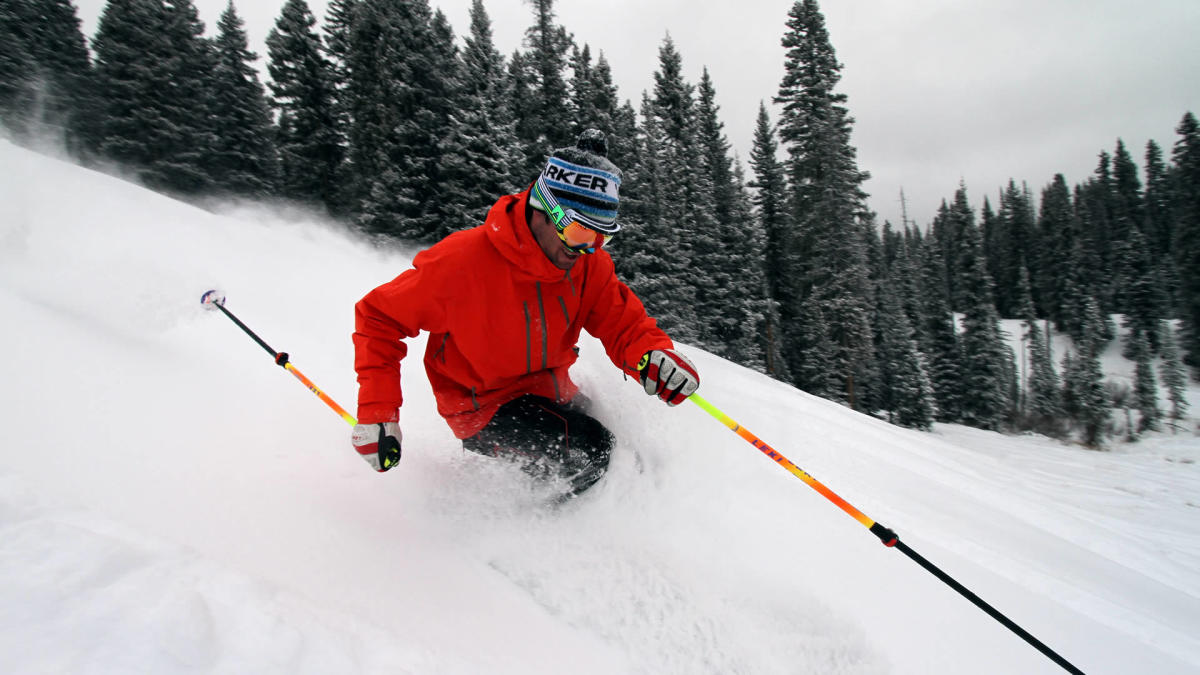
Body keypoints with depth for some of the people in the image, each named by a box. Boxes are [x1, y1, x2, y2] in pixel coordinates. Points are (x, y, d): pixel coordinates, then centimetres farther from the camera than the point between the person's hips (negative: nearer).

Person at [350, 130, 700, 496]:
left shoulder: (591, 264, -11)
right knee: (591, 452, -24)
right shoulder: (463, 260, -26)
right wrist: (377, 413, -21)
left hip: (552, 394, 6)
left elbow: (623, 322, -8)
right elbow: (378, 317, -16)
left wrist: (654, 355, -33)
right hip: (484, 408, -6)